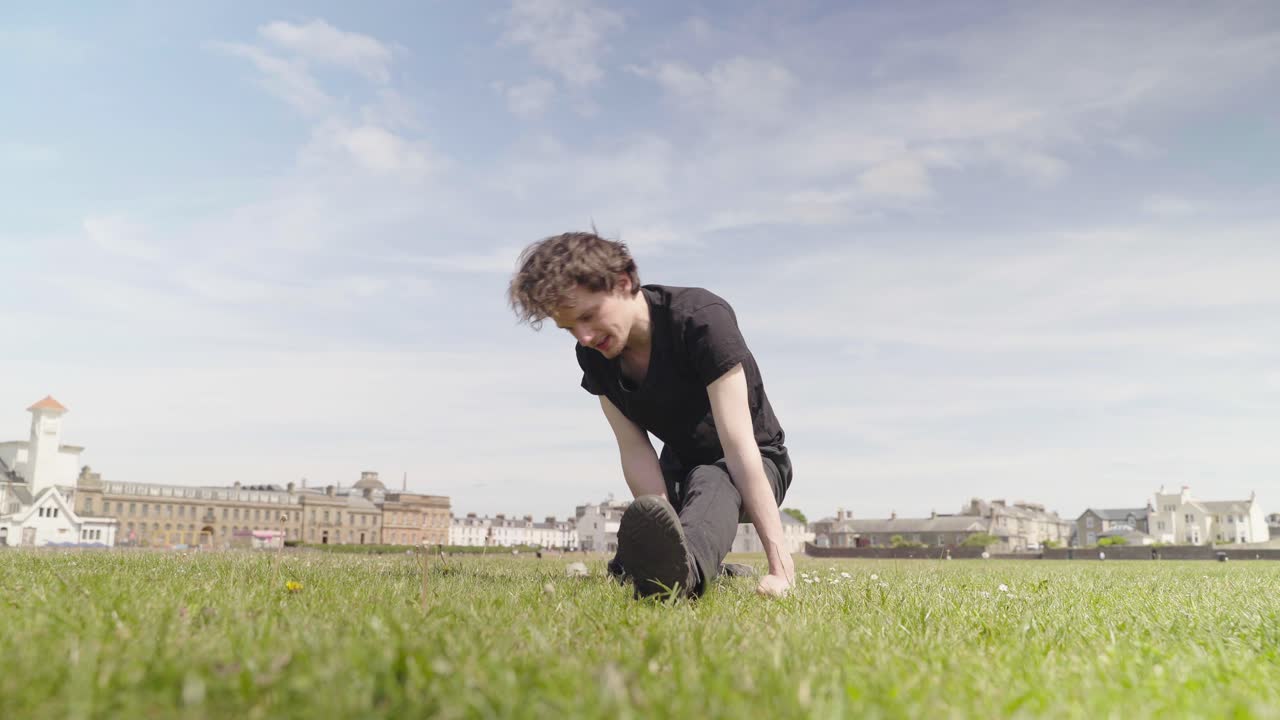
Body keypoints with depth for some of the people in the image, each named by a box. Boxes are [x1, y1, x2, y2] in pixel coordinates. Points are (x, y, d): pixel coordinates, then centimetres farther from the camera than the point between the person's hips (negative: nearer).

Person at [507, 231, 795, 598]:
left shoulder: (701, 318, -31)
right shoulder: (593, 355, -13)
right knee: (627, 569, -7)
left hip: (755, 465, -6)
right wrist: (666, 538, -34)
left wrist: (780, 563, -44)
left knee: (709, 481, -39)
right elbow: (635, 451, -19)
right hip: (680, 466, 6)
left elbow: (738, 444, -38)